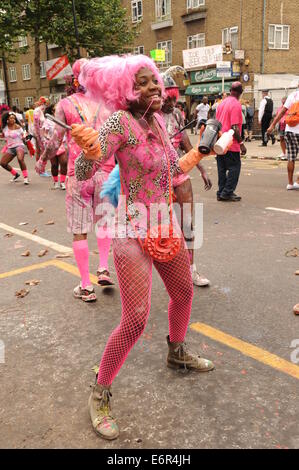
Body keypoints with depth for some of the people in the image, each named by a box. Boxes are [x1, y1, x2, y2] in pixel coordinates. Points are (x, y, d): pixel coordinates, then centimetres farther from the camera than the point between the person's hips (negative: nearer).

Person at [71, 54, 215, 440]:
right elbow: (83, 172, -23)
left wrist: (199, 151, 22)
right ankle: (100, 394, 14)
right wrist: (90, 152, -43)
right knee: (136, 319, -9)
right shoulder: (120, 122, -15)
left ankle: (177, 353, 51)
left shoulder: (158, 121, 7)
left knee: (184, 292, 22)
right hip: (134, 231, -8)